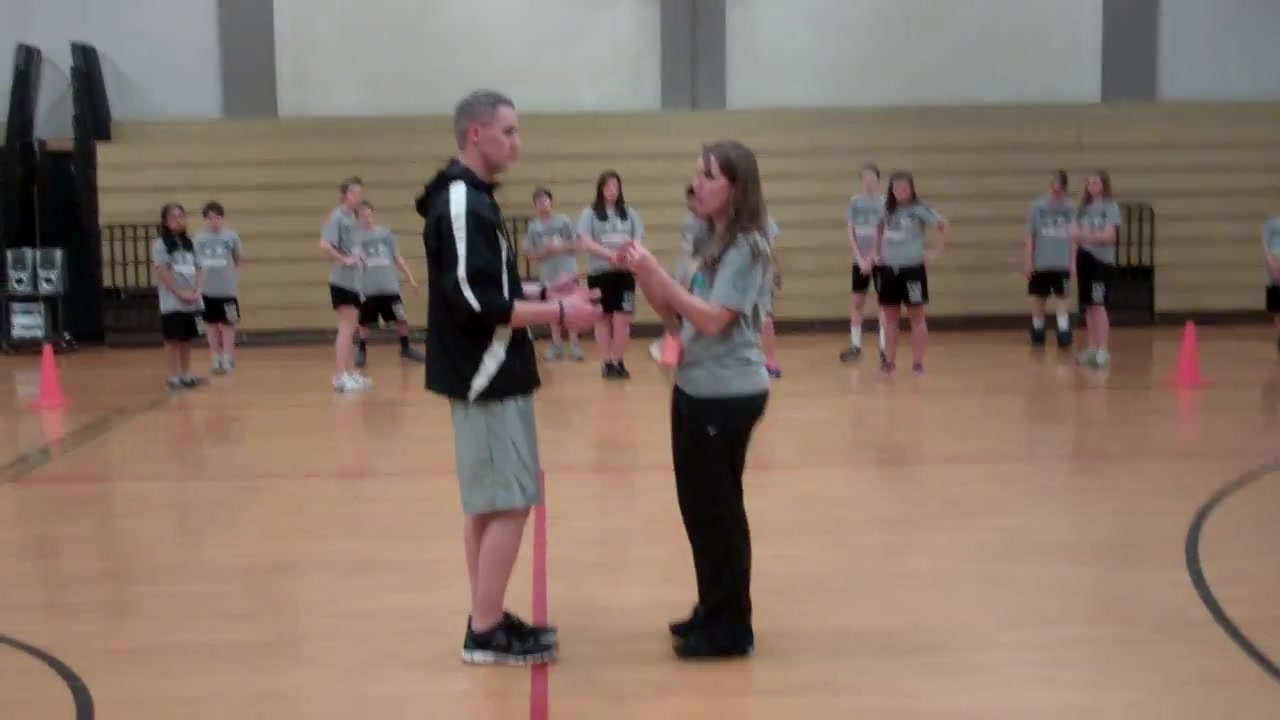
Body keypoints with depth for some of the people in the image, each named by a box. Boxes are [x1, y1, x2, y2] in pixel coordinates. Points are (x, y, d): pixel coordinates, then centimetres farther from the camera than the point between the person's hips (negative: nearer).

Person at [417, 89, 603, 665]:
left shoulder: (470, 199, 14)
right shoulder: (461, 204, -18)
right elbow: (476, 301, -24)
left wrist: (547, 293, 8)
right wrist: (558, 313, -17)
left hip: (486, 375, 10)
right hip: (486, 379, -10)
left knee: (488, 503, 14)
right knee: (508, 503, -5)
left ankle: (489, 619, 22)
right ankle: (486, 632, 4)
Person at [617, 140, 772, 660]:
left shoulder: (747, 248, -15)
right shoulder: (711, 243, 10)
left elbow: (712, 320, -23)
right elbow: (678, 319, 11)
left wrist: (656, 272, -23)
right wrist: (642, 277, -3)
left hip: (729, 396, -8)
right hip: (694, 390, 9)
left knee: (718, 510, 0)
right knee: (699, 507, 15)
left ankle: (730, 630, 12)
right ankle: (711, 613, 29)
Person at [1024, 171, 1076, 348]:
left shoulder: (1070, 208, 0)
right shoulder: (1038, 206, -2)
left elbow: (1074, 237, 4)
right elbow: (1030, 235, 1)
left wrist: (1073, 261, 1)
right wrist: (1028, 259, -3)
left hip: (1062, 263, 0)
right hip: (1040, 263, 0)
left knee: (1062, 298, -1)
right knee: (1038, 299, 9)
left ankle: (1064, 334, 2)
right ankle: (1037, 333, 23)